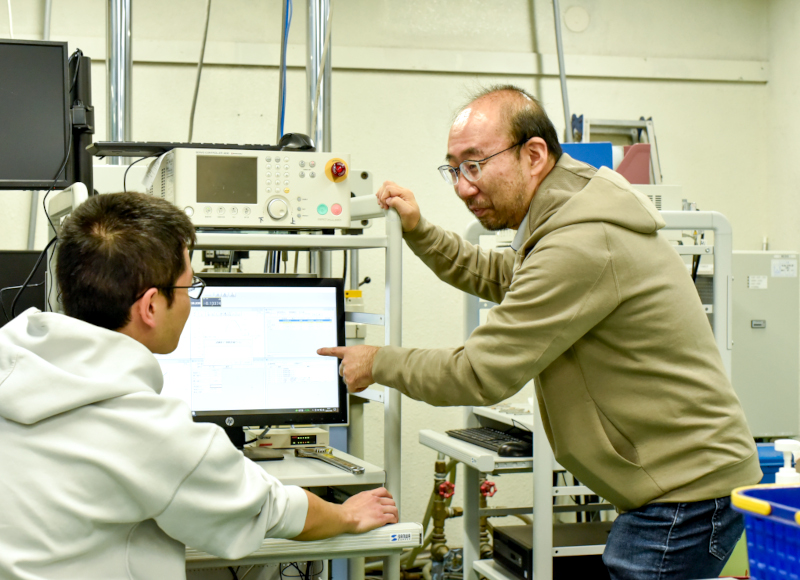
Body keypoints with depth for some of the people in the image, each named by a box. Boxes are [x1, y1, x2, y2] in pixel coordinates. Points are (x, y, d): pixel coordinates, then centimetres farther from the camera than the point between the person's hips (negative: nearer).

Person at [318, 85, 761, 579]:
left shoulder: (582, 245, -24)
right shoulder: (571, 218, 10)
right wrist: (419, 232, 13)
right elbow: (495, 276, 28)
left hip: (687, 493, -10)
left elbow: (481, 374, -20)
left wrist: (379, 363, -5)